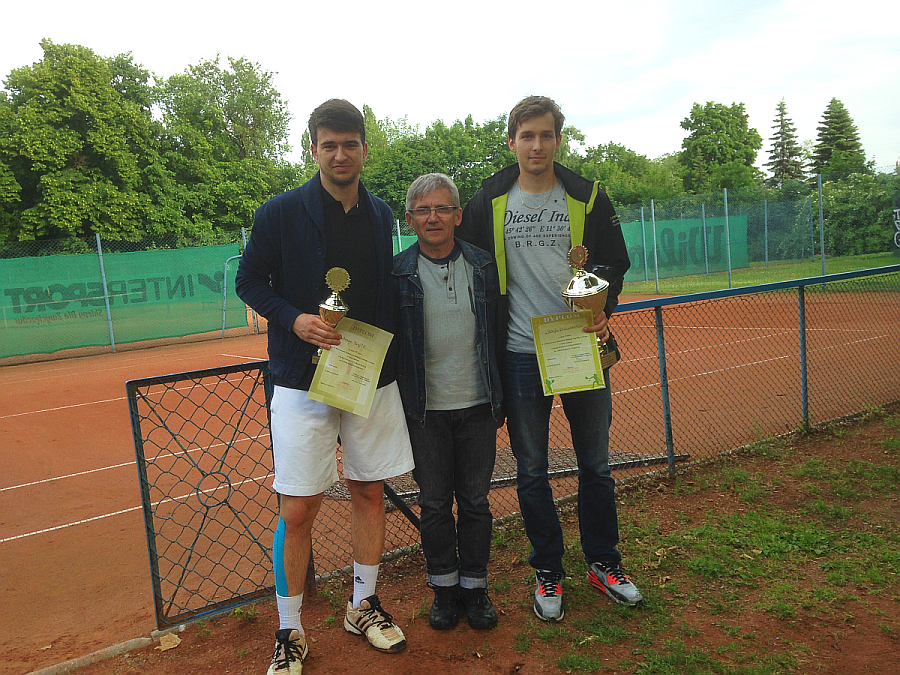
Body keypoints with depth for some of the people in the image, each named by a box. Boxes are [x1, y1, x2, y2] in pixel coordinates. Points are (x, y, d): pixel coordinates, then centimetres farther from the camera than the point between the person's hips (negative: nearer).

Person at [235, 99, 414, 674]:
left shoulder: (382, 216, 7)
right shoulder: (281, 212, -5)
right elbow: (250, 281, 2)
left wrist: (391, 354, 7)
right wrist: (294, 319, -15)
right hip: (303, 382, -4)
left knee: (370, 494, 12)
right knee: (298, 512, -1)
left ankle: (364, 606, 33)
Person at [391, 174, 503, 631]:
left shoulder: (484, 266, 3)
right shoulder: (397, 273, -3)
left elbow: (499, 334, 8)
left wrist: (502, 399, 8)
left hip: (477, 405, 1)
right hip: (425, 409, -1)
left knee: (475, 501, 11)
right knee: (434, 504, 10)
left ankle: (474, 585, 29)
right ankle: (443, 585, 29)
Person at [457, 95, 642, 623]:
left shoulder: (588, 197, 3)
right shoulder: (488, 202, 2)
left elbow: (615, 265, 8)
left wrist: (603, 311, -10)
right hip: (521, 355, 0)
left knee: (596, 464, 11)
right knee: (532, 470, 7)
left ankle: (603, 562, 31)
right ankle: (548, 572, 25)